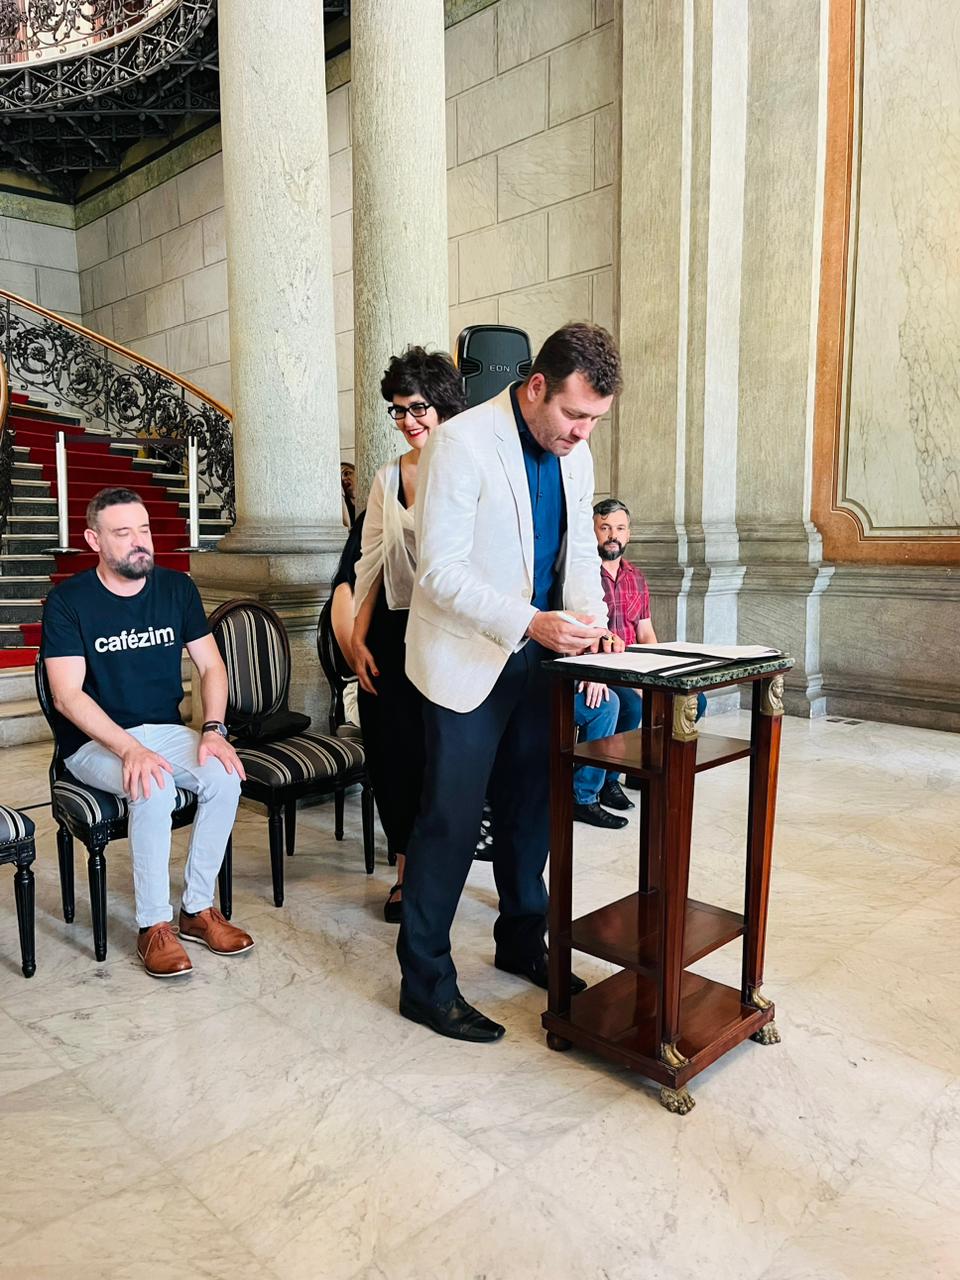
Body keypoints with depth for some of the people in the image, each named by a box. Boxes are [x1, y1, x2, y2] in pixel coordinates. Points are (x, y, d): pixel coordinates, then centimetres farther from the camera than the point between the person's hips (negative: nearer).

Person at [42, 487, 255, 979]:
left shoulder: (176, 588, 2)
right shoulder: (68, 601, -9)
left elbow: (211, 666, 4)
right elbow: (67, 696, -16)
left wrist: (213, 729, -14)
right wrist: (129, 749, -30)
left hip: (164, 730, 4)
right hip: (94, 740, -4)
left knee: (225, 776, -24)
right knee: (155, 788, -33)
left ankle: (198, 908, -7)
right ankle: (153, 925, -15)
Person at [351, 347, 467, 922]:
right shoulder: (388, 478, 11)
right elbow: (371, 563, 11)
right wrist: (358, 639, 5)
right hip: (394, 632, 4)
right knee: (396, 753, 7)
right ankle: (408, 871, 25)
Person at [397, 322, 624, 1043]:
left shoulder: (574, 451, 6)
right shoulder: (462, 444, -17)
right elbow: (440, 571, -20)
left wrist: (589, 620, -6)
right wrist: (530, 622, -29)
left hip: (538, 655, 7)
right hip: (468, 658, -7)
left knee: (531, 806, 17)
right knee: (452, 818, -2)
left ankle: (523, 942, 37)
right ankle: (425, 982, 15)